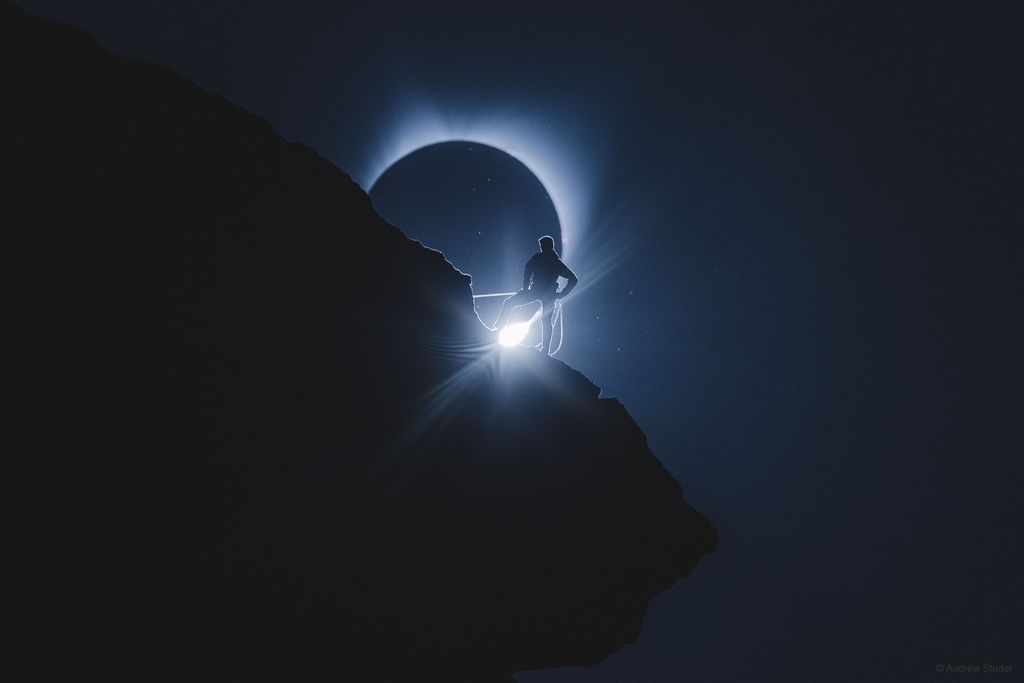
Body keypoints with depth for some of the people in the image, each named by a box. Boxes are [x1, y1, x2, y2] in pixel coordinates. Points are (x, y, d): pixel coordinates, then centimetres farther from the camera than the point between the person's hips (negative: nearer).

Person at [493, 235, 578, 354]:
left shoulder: (537, 257, 6)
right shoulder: (558, 263, 20)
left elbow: (527, 269, -11)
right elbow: (574, 279, 18)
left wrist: (525, 288, -5)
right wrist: (562, 293, 14)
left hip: (536, 290, -4)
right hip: (550, 294, 4)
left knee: (508, 303, 8)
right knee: (546, 322, 13)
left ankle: (498, 329, -3)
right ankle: (546, 351, 10)